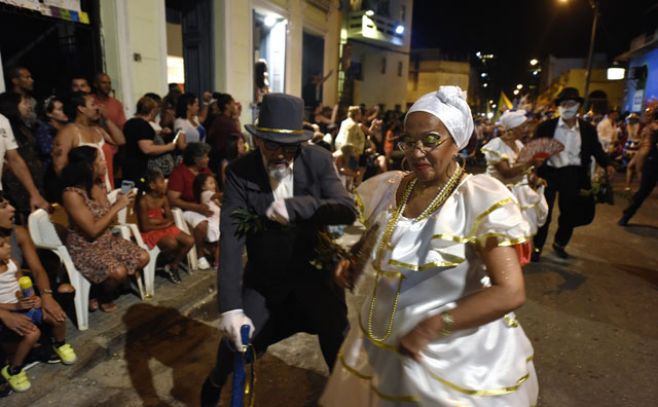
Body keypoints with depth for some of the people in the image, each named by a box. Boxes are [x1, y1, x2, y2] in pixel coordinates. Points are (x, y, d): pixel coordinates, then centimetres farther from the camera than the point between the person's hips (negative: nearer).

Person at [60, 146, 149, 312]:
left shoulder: (100, 185, -1)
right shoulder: (72, 194, -23)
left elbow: (107, 219, 7)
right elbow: (93, 231, -25)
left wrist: (120, 203, -8)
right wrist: (117, 207, -21)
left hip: (108, 239, 8)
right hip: (84, 248, -7)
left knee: (143, 257, -6)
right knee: (119, 272, -27)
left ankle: (107, 286, 12)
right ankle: (104, 298, 7)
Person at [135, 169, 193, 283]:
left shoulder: (163, 199, 3)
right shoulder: (143, 201, -17)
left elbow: (170, 219, 5)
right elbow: (145, 226, -18)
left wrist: (159, 221, -15)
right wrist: (164, 224, -12)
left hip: (165, 228, 7)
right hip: (150, 232, -7)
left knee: (190, 240, -11)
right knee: (172, 243, -33)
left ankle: (173, 266, 5)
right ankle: (170, 263, 3)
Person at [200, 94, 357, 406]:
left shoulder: (319, 161, -15)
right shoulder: (239, 173, -19)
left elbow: (348, 211, -22)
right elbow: (231, 240, -24)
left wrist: (295, 206, -37)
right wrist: (230, 307, -31)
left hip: (313, 271, 1)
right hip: (264, 279, 0)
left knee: (339, 341, -1)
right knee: (237, 340, 2)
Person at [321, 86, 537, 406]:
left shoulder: (483, 199, -19)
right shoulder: (387, 190, -3)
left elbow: (510, 292, -23)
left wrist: (432, 327, -27)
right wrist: (350, 262, -4)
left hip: (458, 358, -4)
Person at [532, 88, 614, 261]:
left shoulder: (588, 129, 3)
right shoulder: (546, 126, -5)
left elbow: (596, 149, 9)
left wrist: (607, 164, -9)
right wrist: (533, 170, -17)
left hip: (573, 175, 3)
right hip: (549, 172, -3)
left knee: (570, 213, 14)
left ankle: (559, 243, 36)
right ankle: (537, 247, 19)